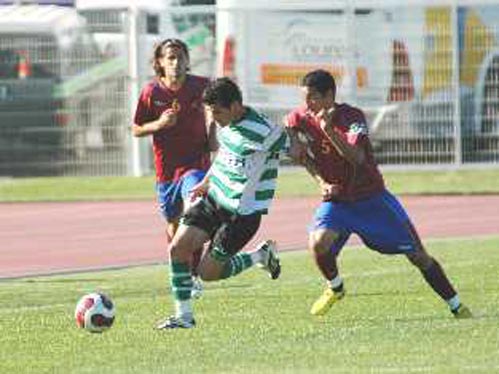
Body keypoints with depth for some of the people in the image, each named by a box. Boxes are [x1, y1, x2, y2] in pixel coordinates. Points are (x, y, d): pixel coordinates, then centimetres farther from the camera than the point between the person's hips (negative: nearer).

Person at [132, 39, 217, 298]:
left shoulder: (200, 86, -7)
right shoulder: (151, 92, -7)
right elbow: (136, 130, 2)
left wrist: (212, 134, 2)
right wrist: (158, 124, -18)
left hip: (196, 163, -2)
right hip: (166, 168, 2)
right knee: (173, 224, 15)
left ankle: (193, 275, -20)